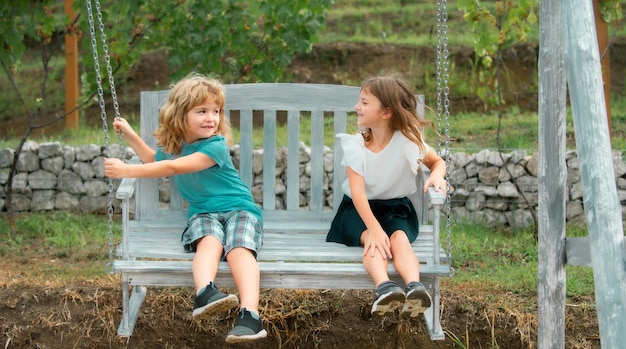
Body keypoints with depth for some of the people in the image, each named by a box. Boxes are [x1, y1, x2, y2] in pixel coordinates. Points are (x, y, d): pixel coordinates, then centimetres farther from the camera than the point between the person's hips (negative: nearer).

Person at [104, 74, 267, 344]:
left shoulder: (215, 146, -13)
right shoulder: (172, 147, 9)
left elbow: (172, 168, -22)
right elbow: (153, 160, 37)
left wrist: (127, 170, -21)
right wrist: (130, 136, 25)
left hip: (238, 208, -4)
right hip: (203, 212, 4)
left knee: (239, 247, -34)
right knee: (209, 241, -32)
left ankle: (250, 315, -53)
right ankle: (205, 293, -62)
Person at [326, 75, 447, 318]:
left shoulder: (409, 141, -9)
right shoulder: (355, 146, -10)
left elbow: (438, 161, 9)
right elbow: (358, 192, -21)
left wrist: (436, 175, -17)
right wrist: (374, 228, -35)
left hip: (396, 208, 0)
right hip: (360, 208, 0)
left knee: (399, 237, -34)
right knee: (373, 239, -34)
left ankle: (414, 287, -60)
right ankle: (384, 288, -61)